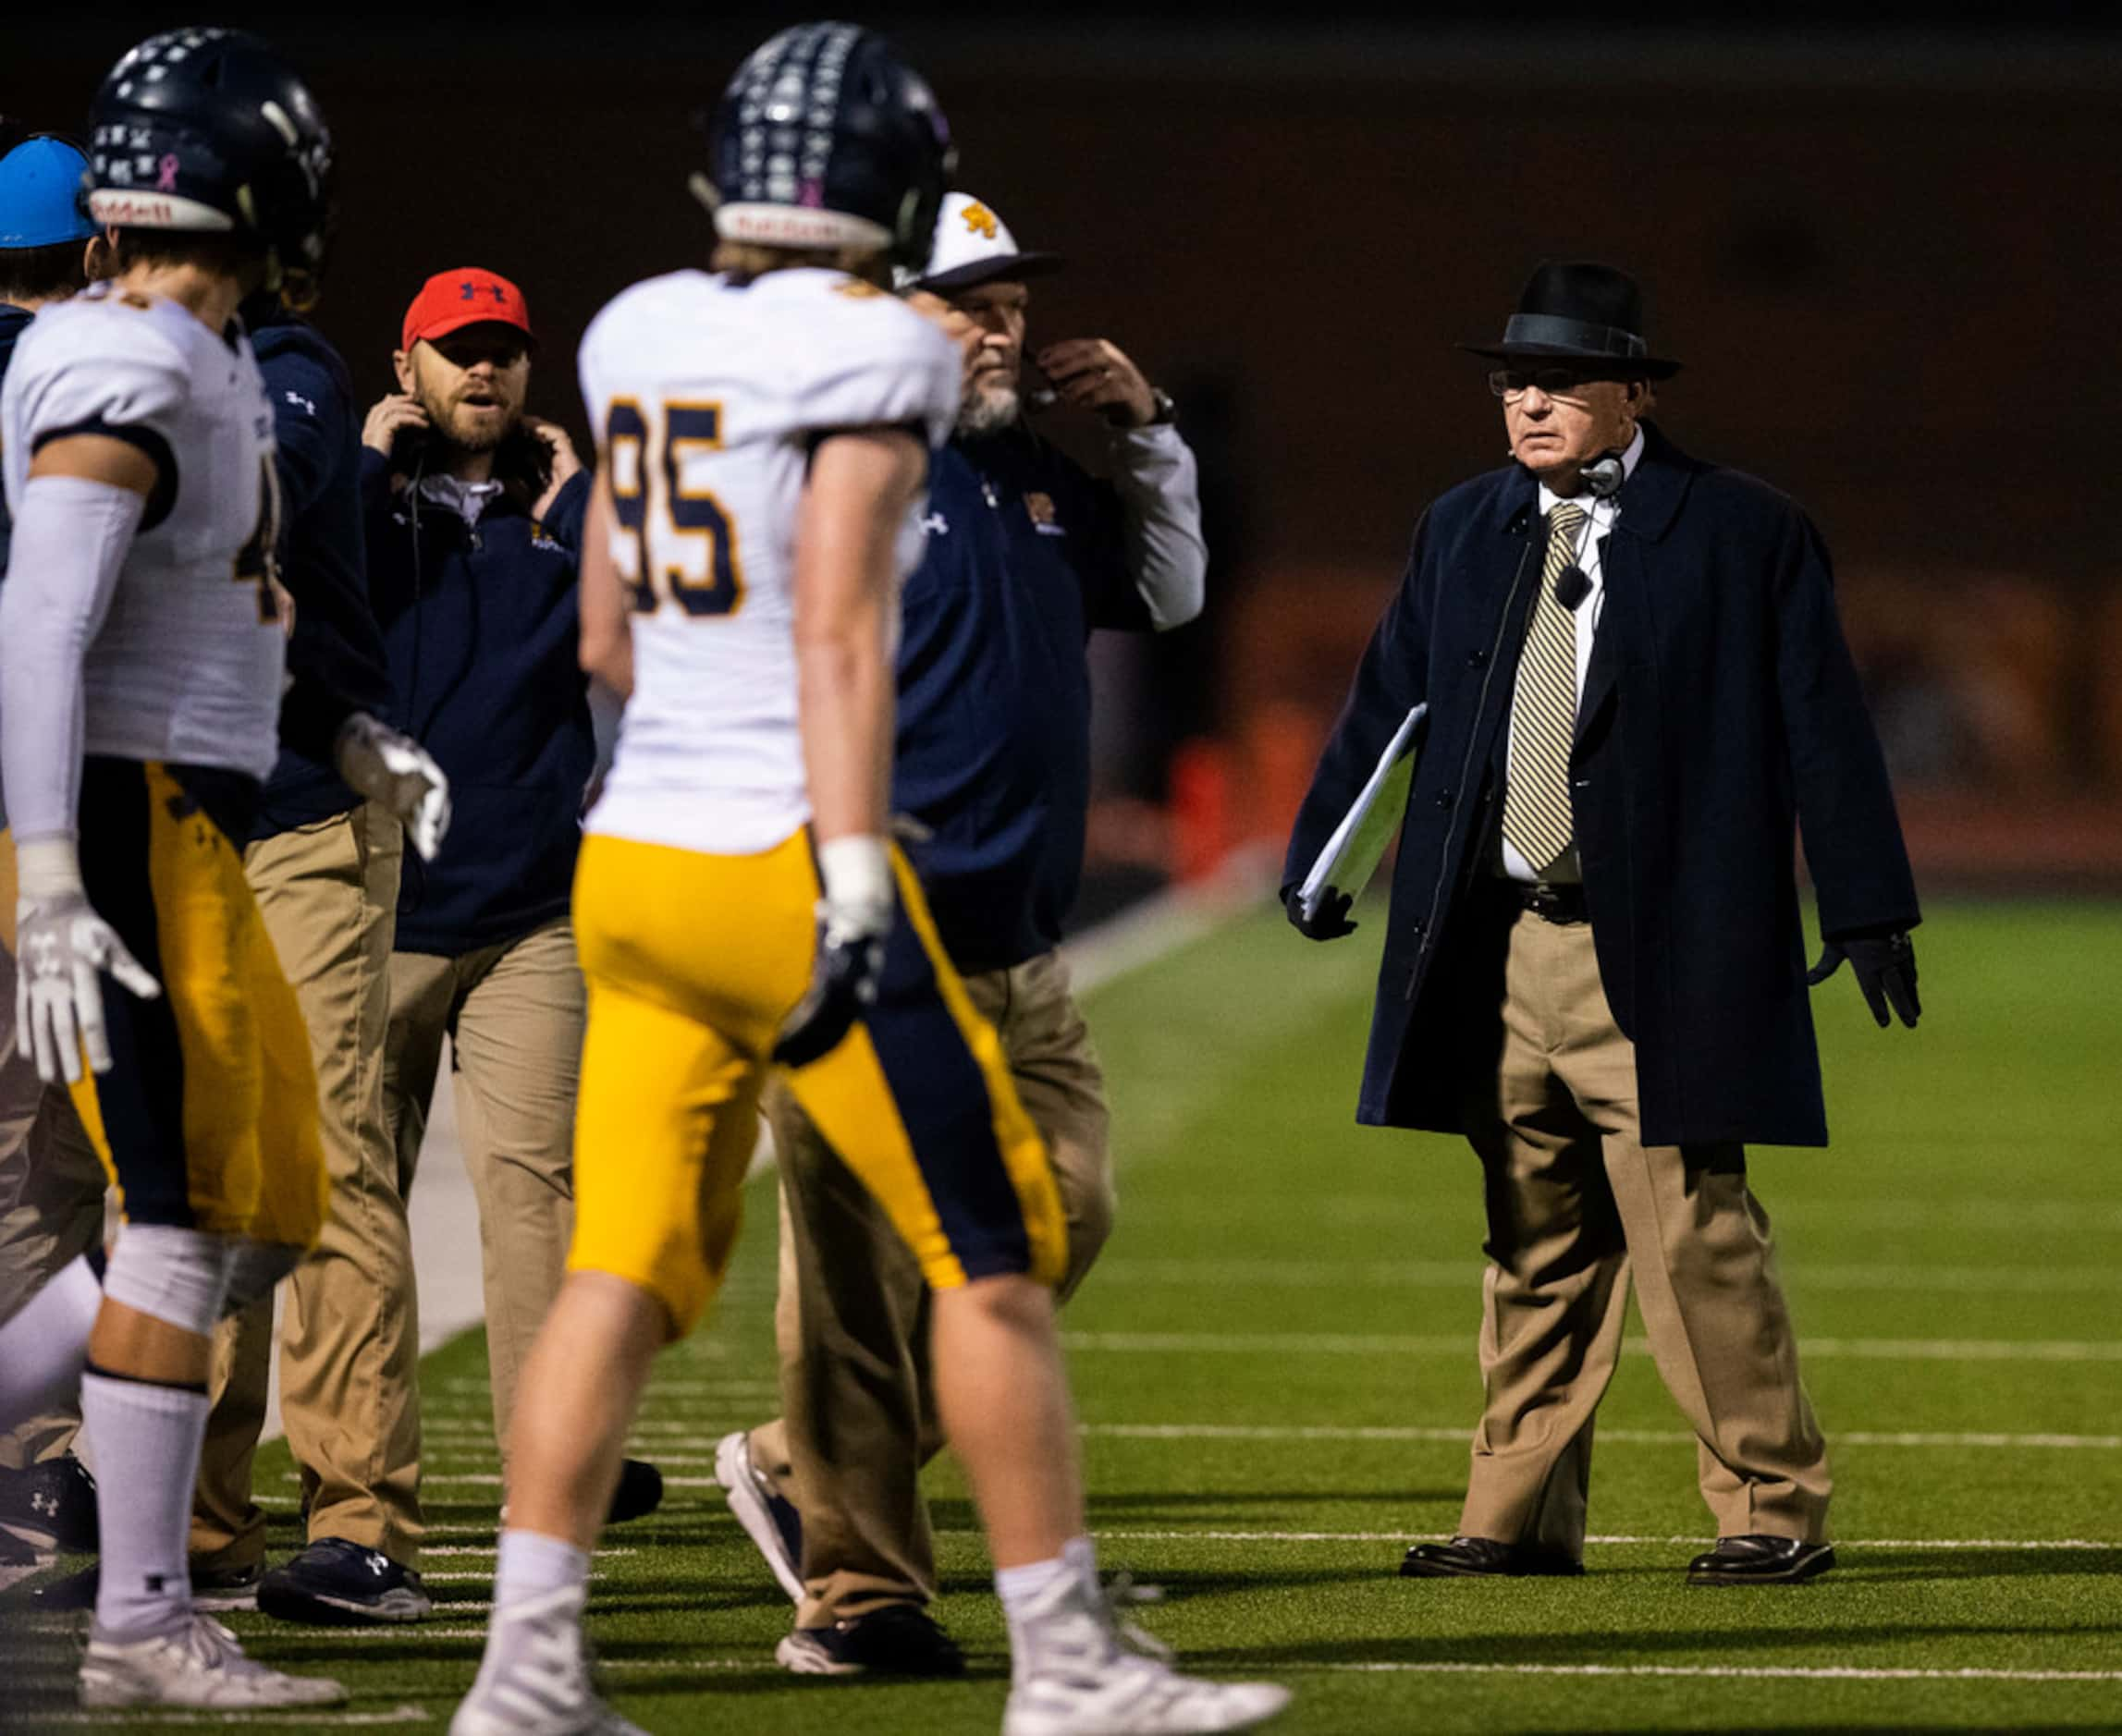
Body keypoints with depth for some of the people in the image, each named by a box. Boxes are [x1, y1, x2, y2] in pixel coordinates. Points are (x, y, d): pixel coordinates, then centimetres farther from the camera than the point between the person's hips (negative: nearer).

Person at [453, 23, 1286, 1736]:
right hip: (789, 869, -7)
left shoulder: (642, 338, 10)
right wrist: (855, 883, -23)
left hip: (637, 861, 7)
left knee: (626, 1274, 7)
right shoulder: (867, 358, -11)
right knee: (996, 1255, 3)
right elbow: (838, 631, -20)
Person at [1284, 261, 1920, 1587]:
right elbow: (1387, 706, 17)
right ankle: (1522, 1515, 16)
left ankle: (1773, 1511, 1)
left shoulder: (1744, 533, -1)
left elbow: (1824, 728, -2)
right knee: (1535, 1249, 11)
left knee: (1695, 1238, -8)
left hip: (1656, 959, -5)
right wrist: (1318, 865, 8)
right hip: (1497, 954, 5)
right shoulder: (1463, 531, 13)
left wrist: (1869, 910, -7)